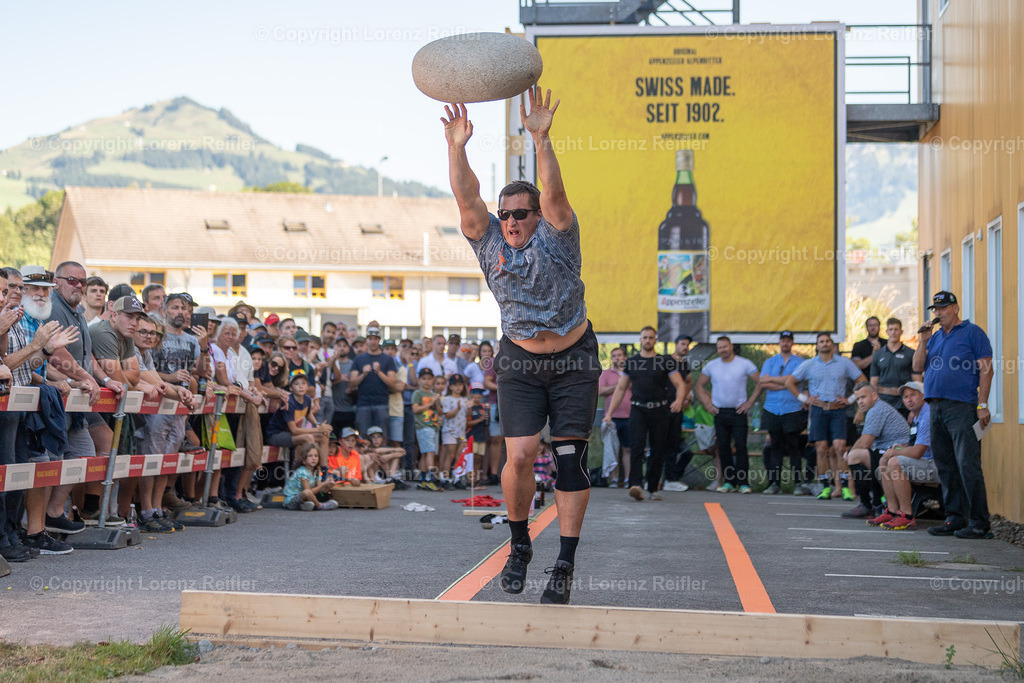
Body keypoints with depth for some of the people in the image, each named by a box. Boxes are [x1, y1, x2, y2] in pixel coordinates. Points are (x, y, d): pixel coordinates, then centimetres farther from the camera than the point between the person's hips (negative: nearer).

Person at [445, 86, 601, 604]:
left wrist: (540, 139, -39)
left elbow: (553, 193, -27)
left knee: (570, 459, -5)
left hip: (574, 360, -1)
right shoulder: (490, 242, -3)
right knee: (519, 456, -10)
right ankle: (519, 546, 13)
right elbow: (467, 198, -17)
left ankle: (565, 565, 0)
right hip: (520, 362, 2)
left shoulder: (556, 237, -9)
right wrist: (457, 149, -31)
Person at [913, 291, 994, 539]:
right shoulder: (935, 337, 19)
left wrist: (982, 404, -14)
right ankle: (955, 518, 15)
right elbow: (918, 368, 15)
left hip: (962, 407, -7)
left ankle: (979, 522, -9)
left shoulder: (972, 332, 0)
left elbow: (986, 369, -6)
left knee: (968, 465, -11)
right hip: (936, 409, 7)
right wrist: (924, 341, 2)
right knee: (946, 466, 8)